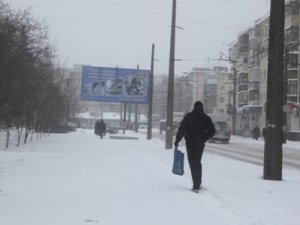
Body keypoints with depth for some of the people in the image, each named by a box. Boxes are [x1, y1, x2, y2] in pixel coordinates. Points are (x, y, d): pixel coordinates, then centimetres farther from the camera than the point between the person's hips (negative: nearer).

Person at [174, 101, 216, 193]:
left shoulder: (188, 117, -5)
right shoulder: (206, 118, 1)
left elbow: (181, 129, -7)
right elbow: (212, 131, 0)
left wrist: (177, 141, 0)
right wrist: (204, 139, 10)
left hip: (190, 143, -3)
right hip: (200, 144, 3)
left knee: (193, 163, 0)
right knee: (197, 162, 18)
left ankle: (196, 185, -8)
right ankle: (198, 184, 24)